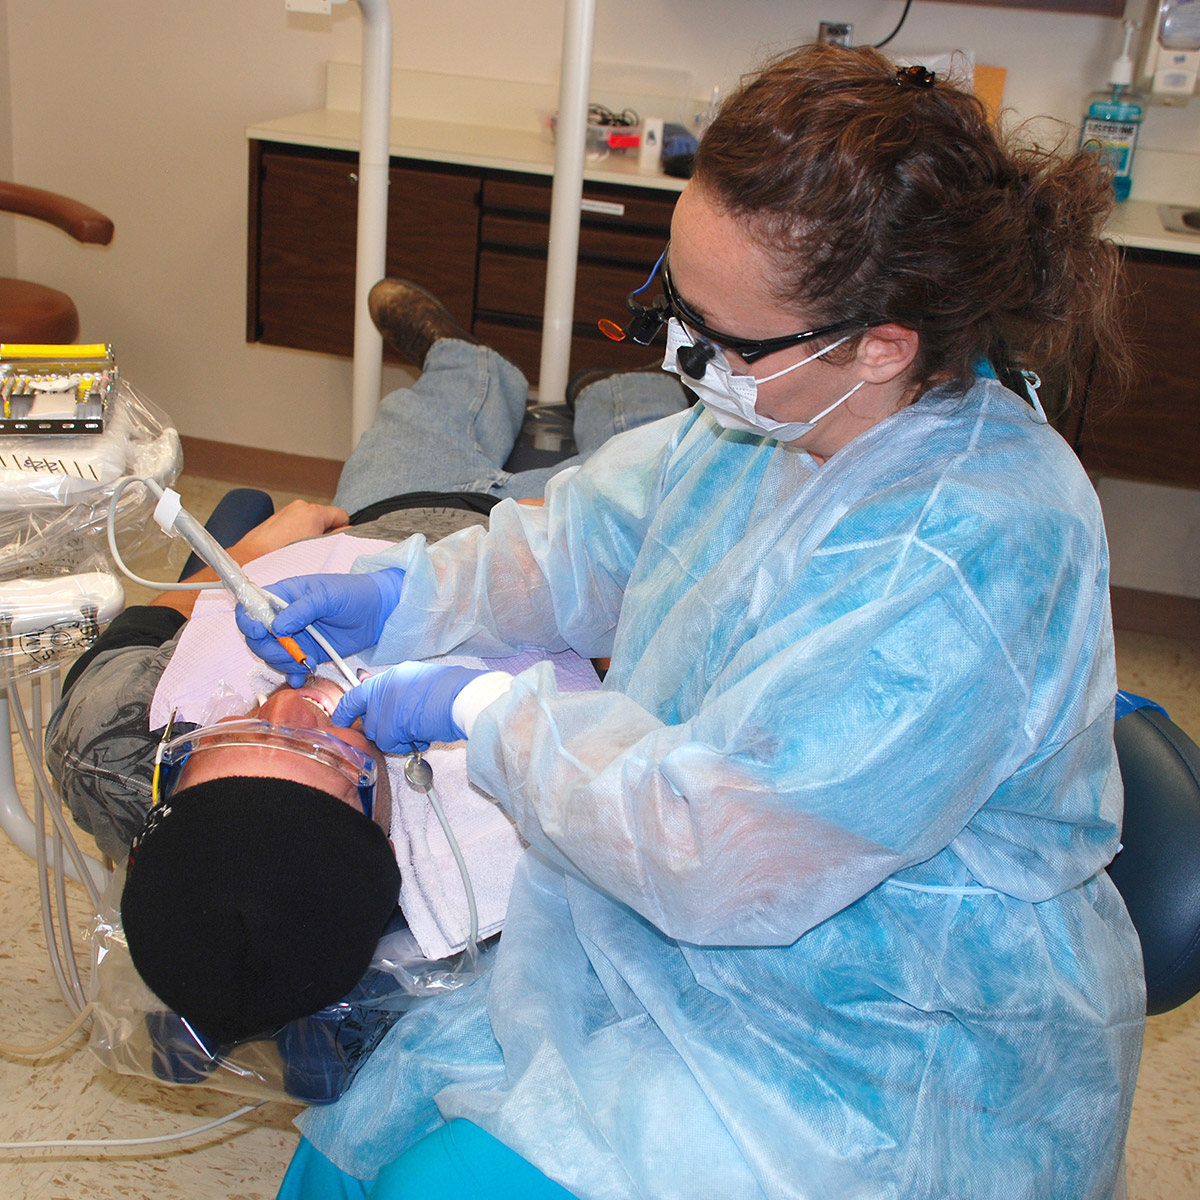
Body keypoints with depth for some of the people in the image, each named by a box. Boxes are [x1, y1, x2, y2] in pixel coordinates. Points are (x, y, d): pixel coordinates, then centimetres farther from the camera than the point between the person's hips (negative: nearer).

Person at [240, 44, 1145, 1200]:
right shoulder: (777, 407, -4)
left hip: (891, 1058, -7)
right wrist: (399, 598, 0)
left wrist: (485, 710, -19)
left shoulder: (972, 556, -32)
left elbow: (720, 852, -31)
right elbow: (589, 541, 12)